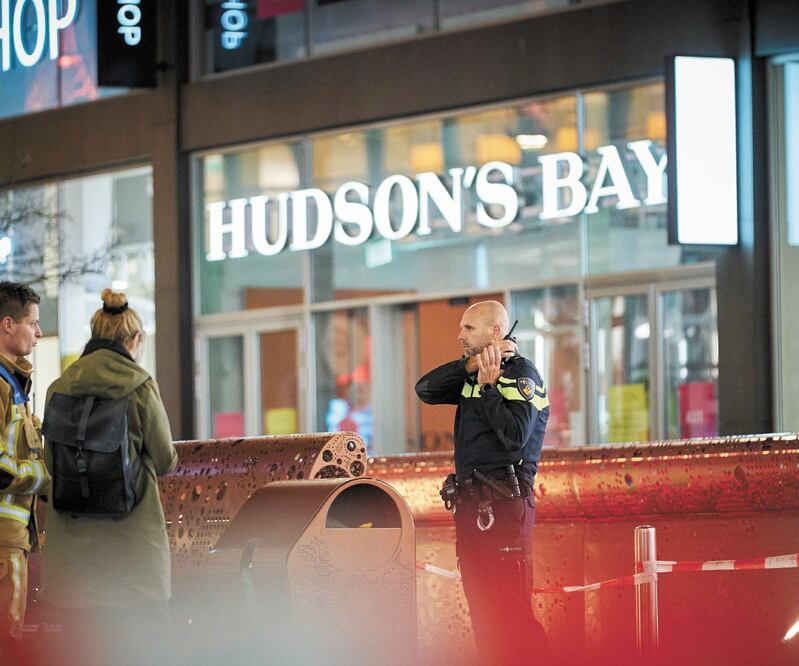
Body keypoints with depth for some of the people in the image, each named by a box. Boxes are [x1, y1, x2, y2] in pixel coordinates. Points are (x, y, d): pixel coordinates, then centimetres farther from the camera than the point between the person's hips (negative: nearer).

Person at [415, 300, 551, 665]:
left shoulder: (521, 374, -6)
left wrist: (488, 386, -16)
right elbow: (425, 389, 4)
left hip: (504, 504, -9)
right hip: (470, 504, 9)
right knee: (481, 606, 10)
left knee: (511, 609, -14)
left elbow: (515, 435, -19)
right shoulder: (472, 375, 18)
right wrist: (469, 366, -7)